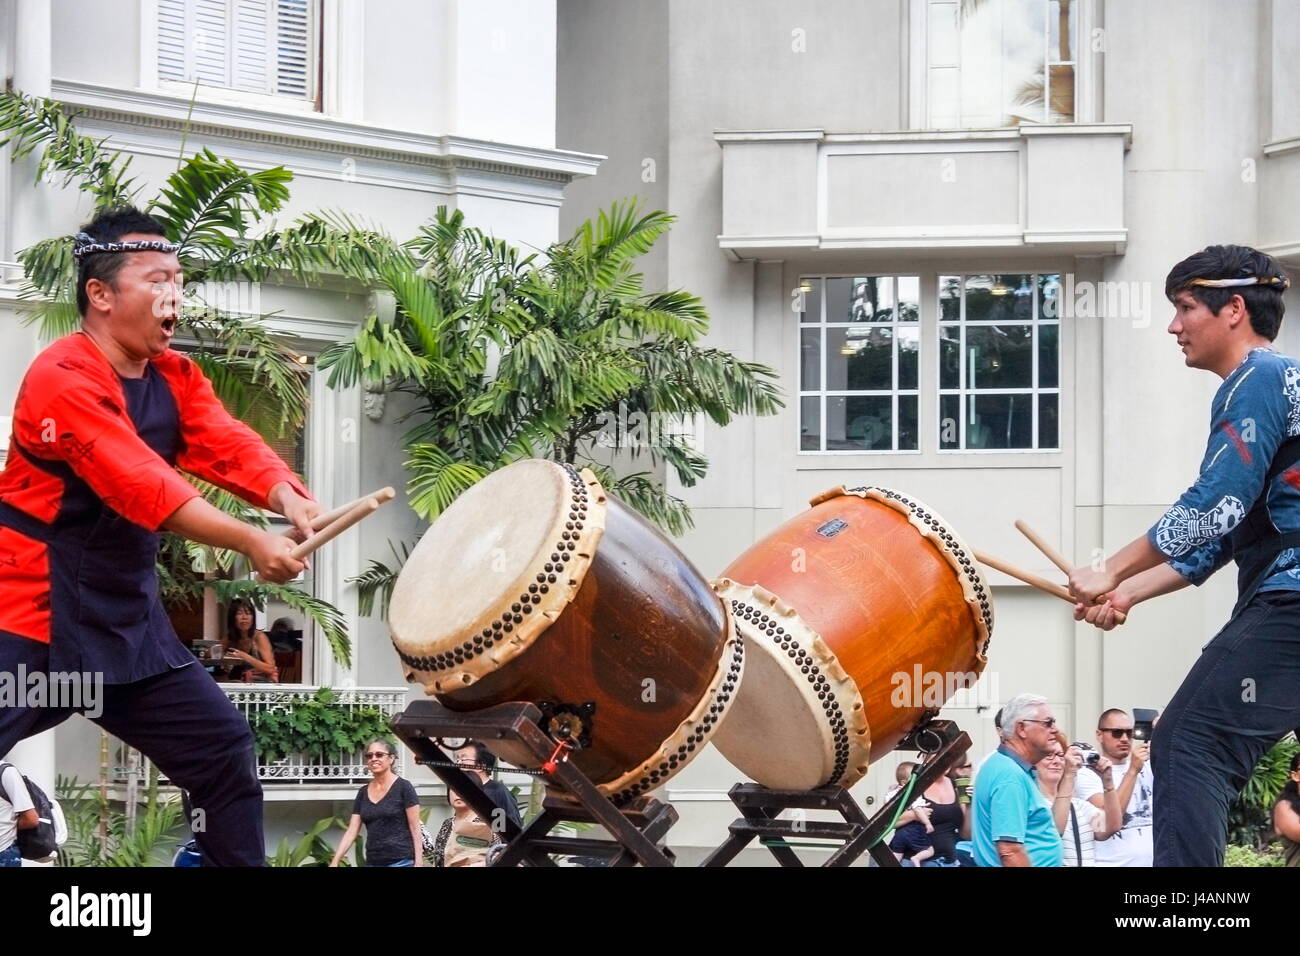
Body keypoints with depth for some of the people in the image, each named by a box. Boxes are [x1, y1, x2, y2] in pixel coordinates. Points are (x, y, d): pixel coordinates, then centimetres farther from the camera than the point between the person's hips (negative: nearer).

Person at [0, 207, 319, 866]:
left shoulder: (177, 378, 8)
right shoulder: (63, 378, -18)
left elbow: (229, 447, -8)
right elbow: (141, 483, -28)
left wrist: (287, 499, -30)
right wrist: (252, 544, -35)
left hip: (128, 620, 8)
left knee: (225, 748, 7)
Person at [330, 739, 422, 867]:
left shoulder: (403, 787, -4)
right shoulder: (363, 793, 12)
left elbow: (415, 828, -6)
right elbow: (351, 831, 9)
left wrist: (419, 862, -13)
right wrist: (335, 861, 0)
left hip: (401, 861, -6)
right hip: (373, 861, 6)